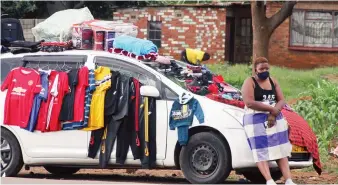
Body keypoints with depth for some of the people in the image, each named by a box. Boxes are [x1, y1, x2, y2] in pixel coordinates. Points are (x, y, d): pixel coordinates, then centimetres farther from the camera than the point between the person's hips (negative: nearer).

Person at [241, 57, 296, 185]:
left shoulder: (273, 82, 15)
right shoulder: (250, 82, -3)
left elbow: (281, 101, 8)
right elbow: (249, 103, -16)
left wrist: (274, 113, -13)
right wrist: (271, 109, -15)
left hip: (275, 119, 6)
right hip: (256, 120, -5)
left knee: (281, 150, -4)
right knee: (261, 151, -15)